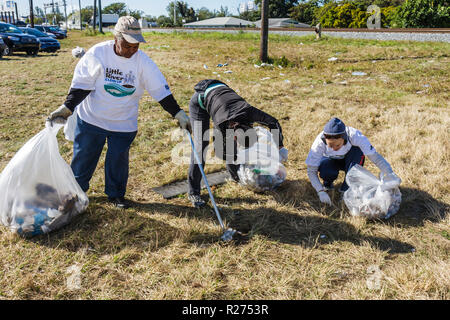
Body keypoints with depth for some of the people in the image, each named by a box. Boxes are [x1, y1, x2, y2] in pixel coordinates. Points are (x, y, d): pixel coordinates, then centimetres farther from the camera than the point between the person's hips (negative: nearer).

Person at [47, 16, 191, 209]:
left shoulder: (142, 61, -11)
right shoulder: (97, 53, -14)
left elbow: (161, 90, -9)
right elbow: (81, 84, -8)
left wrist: (179, 114, -13)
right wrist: (66, 108, -16)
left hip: (124, 124, 0)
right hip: (91, 119, 0)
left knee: (119, 160, 7)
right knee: (83, 157, 13)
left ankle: (116, 194, 31)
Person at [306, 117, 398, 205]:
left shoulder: (355, 136, -36)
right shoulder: (320, 141, -34)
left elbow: (376, 157, -34)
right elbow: (311, 170, -27)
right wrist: (321, 192, -37)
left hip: (350, 160, 1)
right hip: (331, 160, -1)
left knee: (357, 150, -34)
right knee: (325, 172, -36)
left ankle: (347, 189, -17)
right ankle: (328, 183, 2)